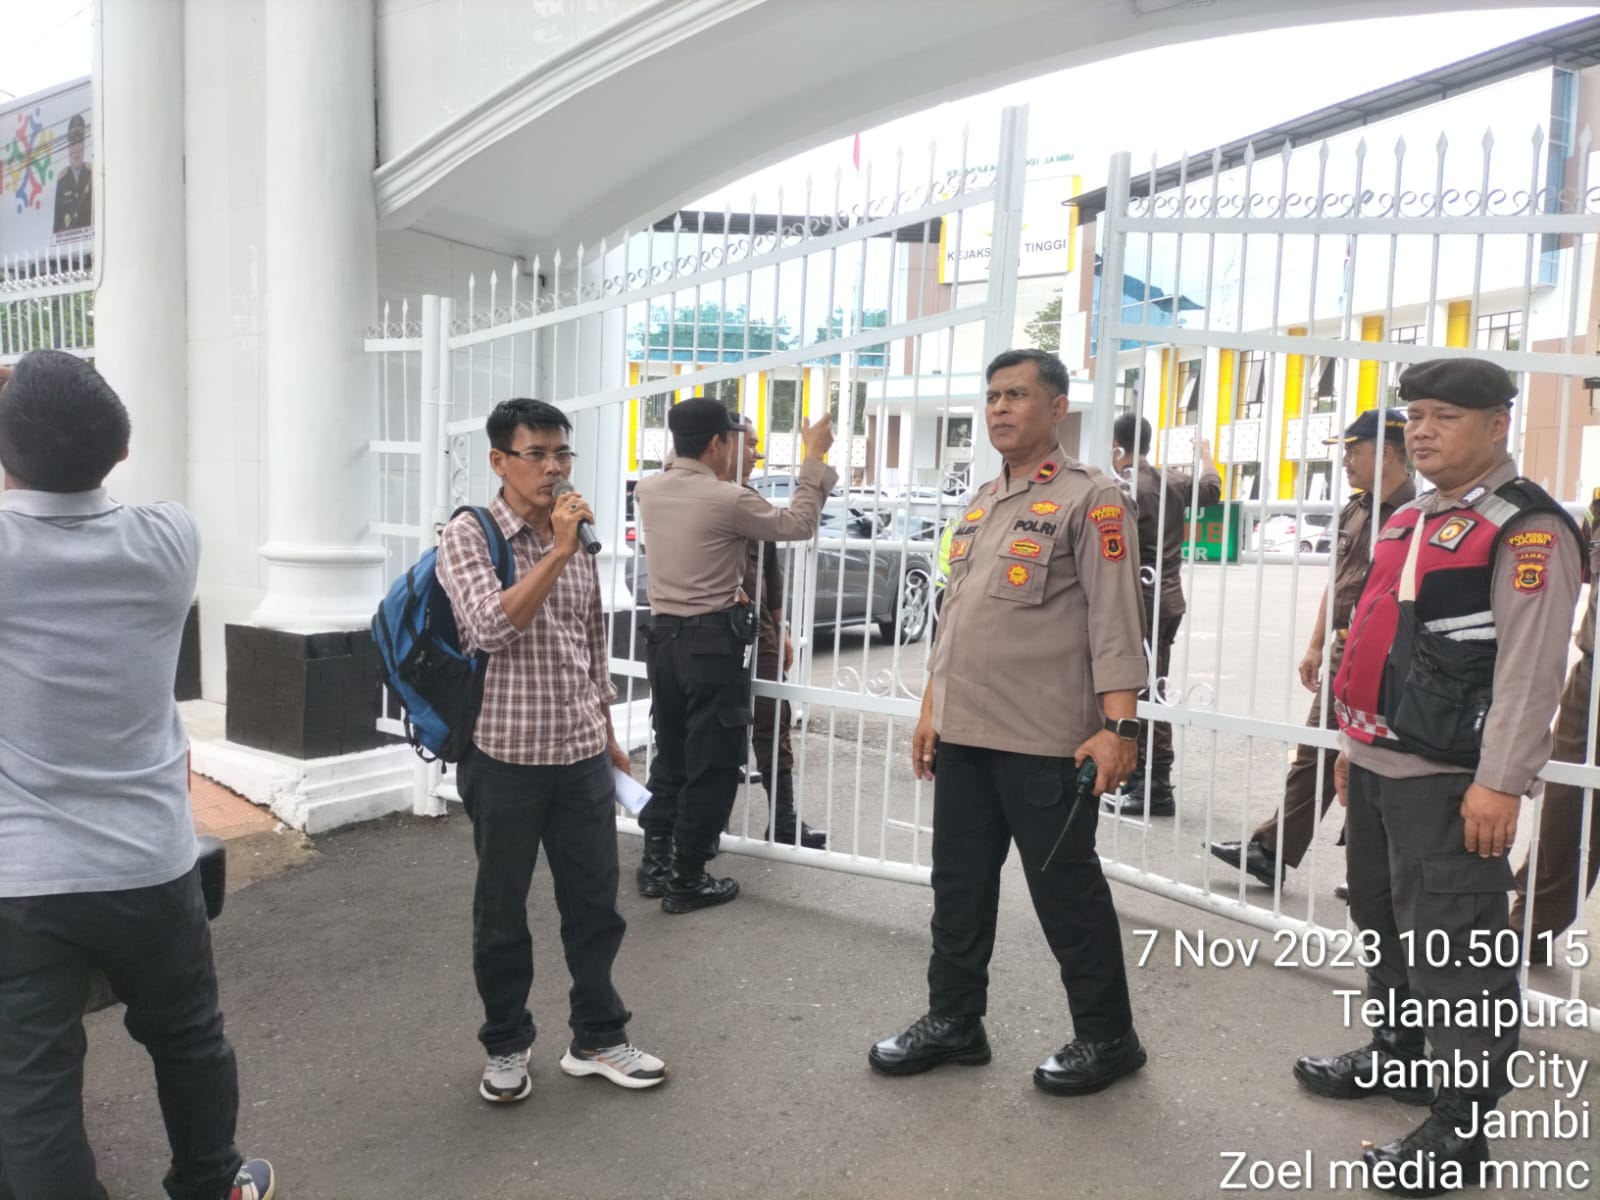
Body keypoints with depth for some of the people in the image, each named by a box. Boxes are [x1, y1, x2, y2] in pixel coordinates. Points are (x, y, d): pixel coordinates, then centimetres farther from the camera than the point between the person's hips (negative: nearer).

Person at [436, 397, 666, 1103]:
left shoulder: (577, 541, 8)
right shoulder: (467, 537, -8)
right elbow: (491, 628, -24)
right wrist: (557, 553, -24)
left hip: (582, 754, 5)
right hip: (505, 756, -4)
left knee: (595, 903, 12)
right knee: (502, 911, 11)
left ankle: (597, 1037, 31)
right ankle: (505, 1046, 31)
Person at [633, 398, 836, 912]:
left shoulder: (648, 491, 4)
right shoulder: (728, 500, -16)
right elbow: (797, 524, -4)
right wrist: (814, 460, 5)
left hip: (663, 635, 7)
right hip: (712, 640, -7)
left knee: (670, 755, 18)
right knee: (712, 765, 3)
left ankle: (656, 862, 25)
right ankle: (686, 880, 10)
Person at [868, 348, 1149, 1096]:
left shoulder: (1088, 499, -7)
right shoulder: (980, 504, 16)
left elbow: (1112, 620, -13)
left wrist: (1118, 726, -19)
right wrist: (931, 709, 17)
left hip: (1045, 740, -7)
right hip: (964, 734, 7)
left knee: (1066, 889, 4)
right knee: (959, 883, 14)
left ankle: (1107, 1037, 22)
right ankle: (953, 1020, 29)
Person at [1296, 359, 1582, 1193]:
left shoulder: (1528, 529, -11)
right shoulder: (1407, 521, 15)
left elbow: (1528, 670, -18)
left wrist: (1500, 782, -21)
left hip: (1446, 778, -9)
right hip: (1377, 762, 9)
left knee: (1453, 948, -1)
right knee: (1383, 923, 21)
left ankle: (1460, 1124, 13)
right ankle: (1394, 1056, 39)